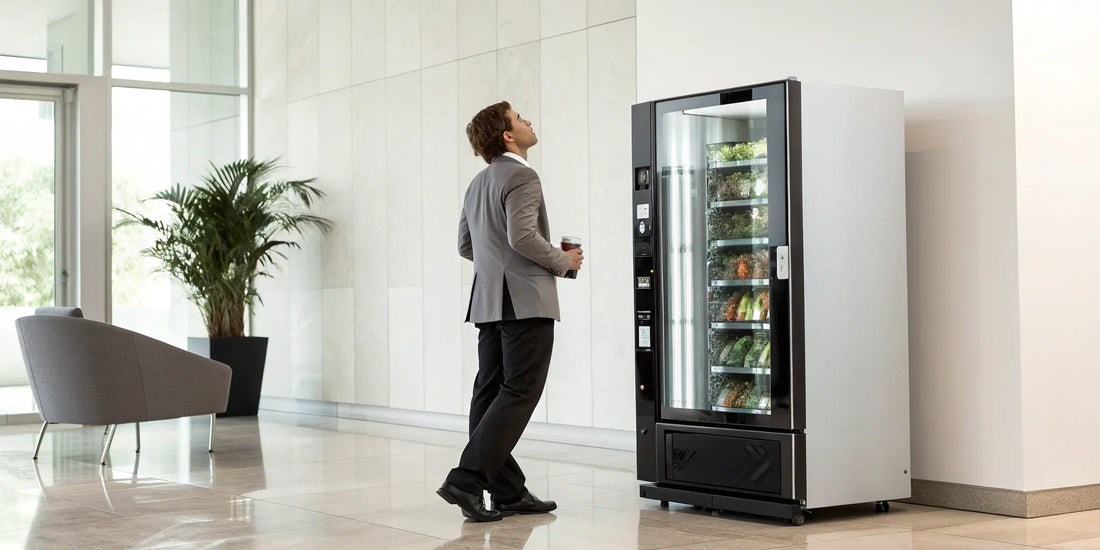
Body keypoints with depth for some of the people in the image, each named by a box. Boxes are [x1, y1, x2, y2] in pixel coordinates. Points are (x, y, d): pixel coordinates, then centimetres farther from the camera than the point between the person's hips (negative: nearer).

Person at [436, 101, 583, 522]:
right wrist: (563, 261, -7)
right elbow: (522, 236, -22)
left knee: (491, 393, 6)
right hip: (526, 302, -9)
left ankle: (508, 492, 10)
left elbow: (466, 246, 22)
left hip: (489, 304, 9)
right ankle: (468, 479, -16)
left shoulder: (478, 184, 19)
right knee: (519, 392, -8)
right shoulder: (521, 178, -10)